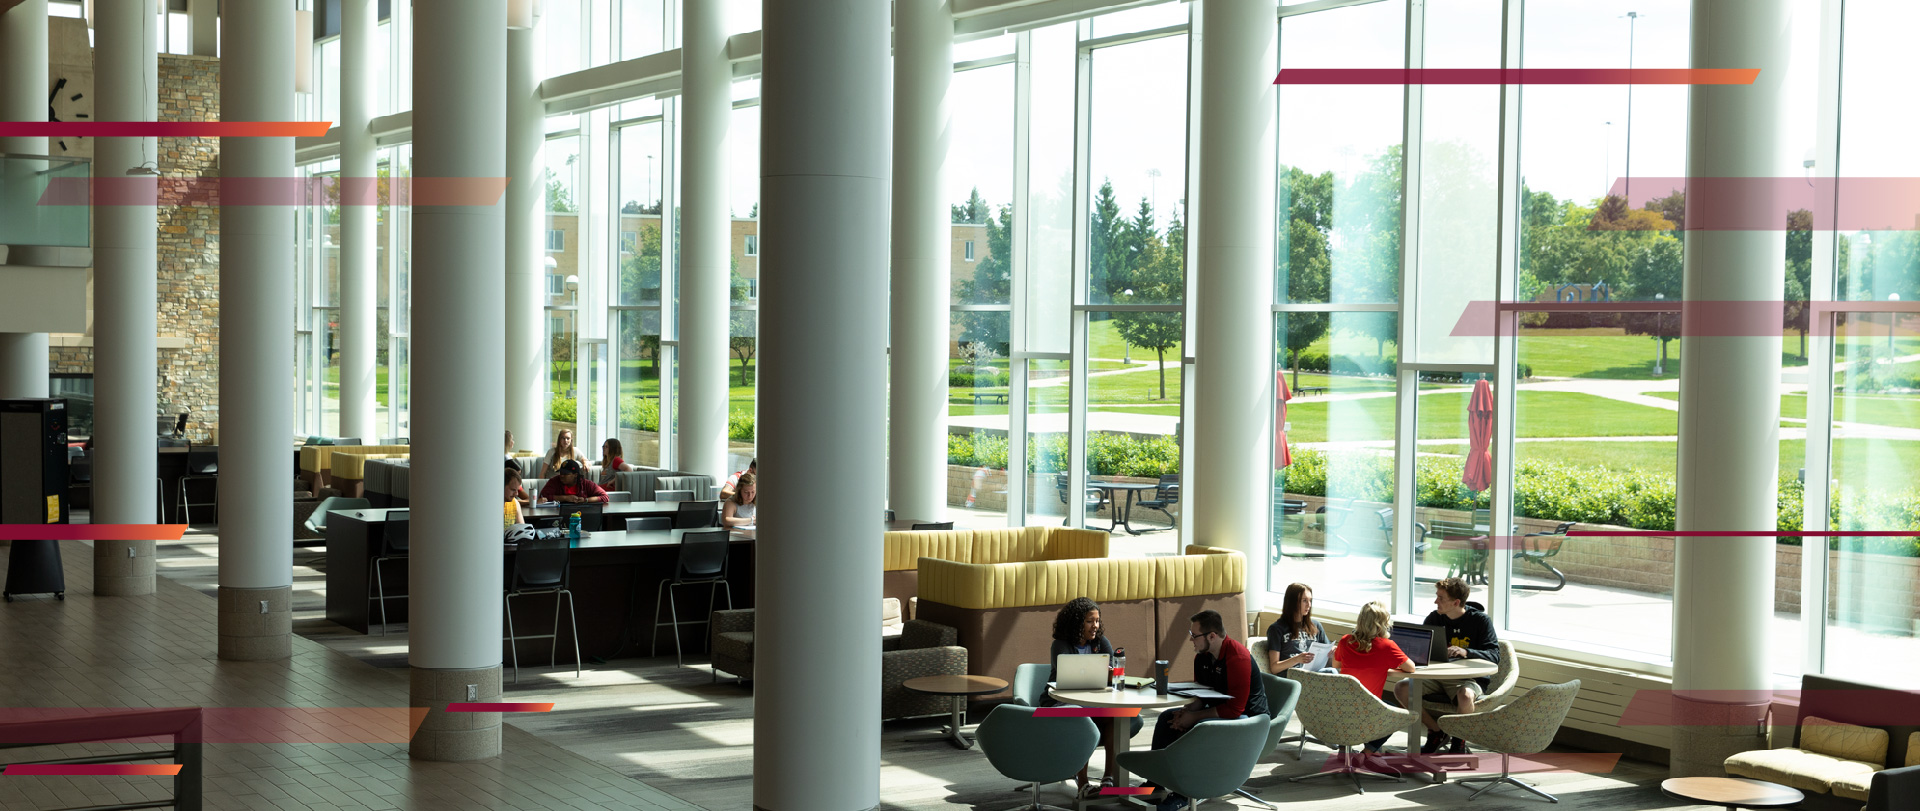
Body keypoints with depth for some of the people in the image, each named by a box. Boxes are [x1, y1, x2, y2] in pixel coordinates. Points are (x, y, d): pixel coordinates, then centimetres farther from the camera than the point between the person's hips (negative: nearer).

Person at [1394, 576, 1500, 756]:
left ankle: (1459, 741, -8)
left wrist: (1466, 652, -31)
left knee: (1465, 696, -40)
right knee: (1401, 689, -20)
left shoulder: (1480, 620, -5)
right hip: (1437, 677, 5)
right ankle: (1437, 732, 1)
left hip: (1468, 679, -5)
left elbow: (1494, 655, -14)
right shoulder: (1434, 618, 8)